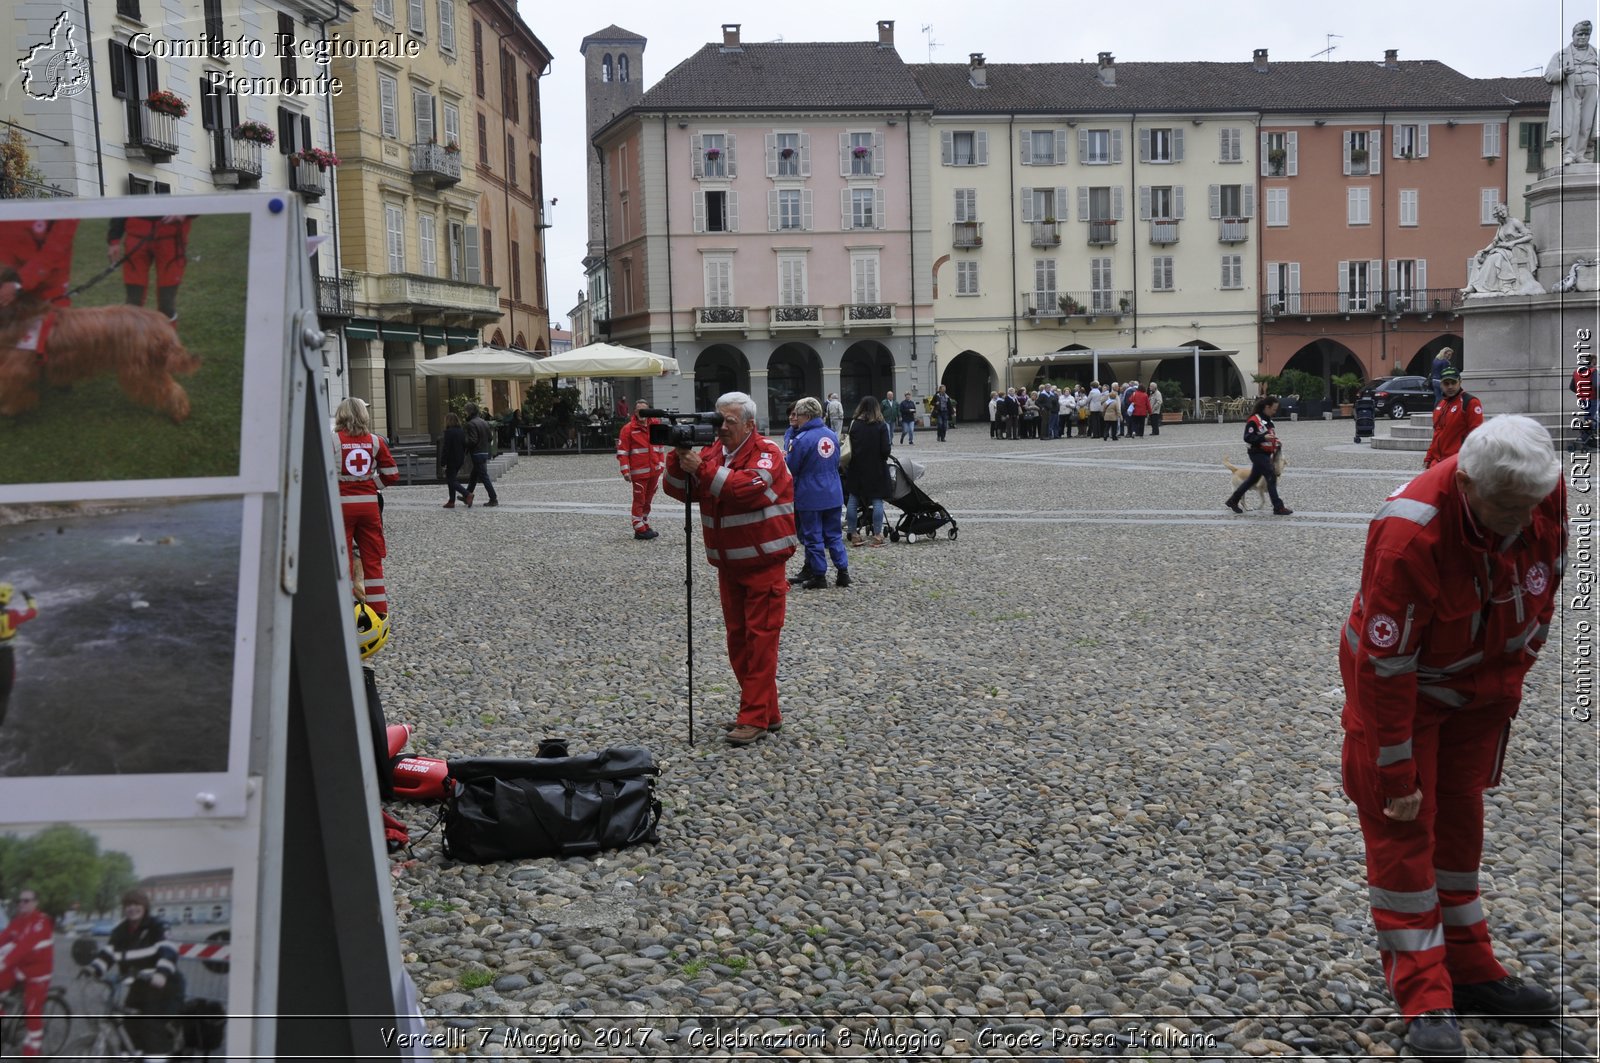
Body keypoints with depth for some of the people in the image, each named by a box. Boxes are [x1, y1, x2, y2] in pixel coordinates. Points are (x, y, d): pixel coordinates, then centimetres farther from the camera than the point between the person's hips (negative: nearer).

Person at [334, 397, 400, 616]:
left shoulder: (332, 440, -6)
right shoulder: (376, 442, 2)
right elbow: (392, 476, 3)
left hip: (341, 505, -2)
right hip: (369, 504, 2)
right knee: (372, 558, 11)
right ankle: (379, 610, 15)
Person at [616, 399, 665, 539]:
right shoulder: (628, 429, -6)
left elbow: (661, 446, 16)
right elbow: (622, 451, -8)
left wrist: (661, 464, 9)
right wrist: (625, 471, -14)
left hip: (654, 470, 5)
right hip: (639, 472, -5)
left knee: (648, 500, 16)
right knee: (639, 500, -1)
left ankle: (645, 526, 27)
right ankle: (639, 530, 3)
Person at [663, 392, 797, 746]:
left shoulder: (766, 453, -11)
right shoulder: (713, 452, 10)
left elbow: (747, 487, -28)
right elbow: (681, 490, 4)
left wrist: (701, 468, -29)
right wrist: (679, 457, -13)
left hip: (763, 564, -8)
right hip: (728, 566, 8)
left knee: (760, 637, -7)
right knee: (737, 638, 11)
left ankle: (755, 718, -6)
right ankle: (766, 712, 21)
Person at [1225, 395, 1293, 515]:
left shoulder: (1267, 420, 14)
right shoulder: (1254, 420, -17)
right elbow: (1248, 438, -21)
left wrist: (1277, 444, 13)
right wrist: (1263, 438, -32)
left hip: (1265, 454, 10)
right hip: (1258, 454, -10)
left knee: (1253, 478, 15)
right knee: (1271, 477, -11)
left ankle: (1232, 501, 25)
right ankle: (1278, 507, -7)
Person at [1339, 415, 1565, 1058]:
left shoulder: (1548, 498, -19)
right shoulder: (1410, 536, -37)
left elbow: (1542, 589, 3)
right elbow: (1384, 667, -31)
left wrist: (1510, 679, 7)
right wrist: (1397, 775, -24)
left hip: (1481, 687, 6)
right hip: (1396, 682, -6)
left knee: (1460, 822, 16)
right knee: (1404, 829, -4)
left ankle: (1471, 972, 29)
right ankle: (1425, 1001, 3)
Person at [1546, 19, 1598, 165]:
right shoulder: (1561, 55, 16)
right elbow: (1548, 75, 5)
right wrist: (1562, 72, -15)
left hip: (1591, 93, 3)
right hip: (1569, 93, -2)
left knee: (1587, 123, -4)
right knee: (1570, 123, -14)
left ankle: (1581, 154, -3)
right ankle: (1568, 155, -17)